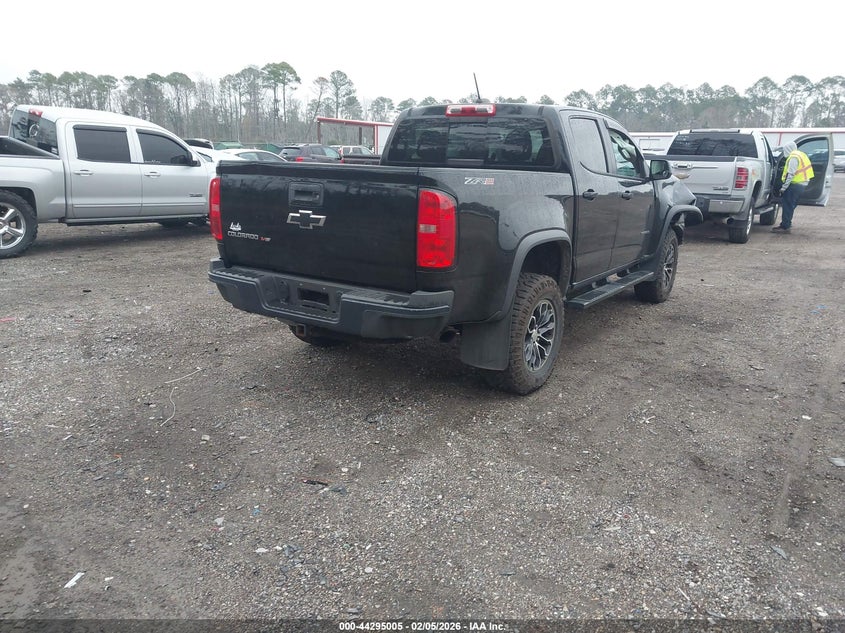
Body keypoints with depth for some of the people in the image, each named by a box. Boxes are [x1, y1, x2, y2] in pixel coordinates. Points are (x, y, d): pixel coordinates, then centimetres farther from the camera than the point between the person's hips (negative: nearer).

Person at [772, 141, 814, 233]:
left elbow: (790, 174, -20)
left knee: (787, 205, -8)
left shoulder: (793, 157, -13)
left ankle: (785, 227, -8)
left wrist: (784, 187, -19)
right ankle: (786, 224, 25)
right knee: (789, 205, 17)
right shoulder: (801, 155, 19)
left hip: (795, 185, -10)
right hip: (802, 184, 10)